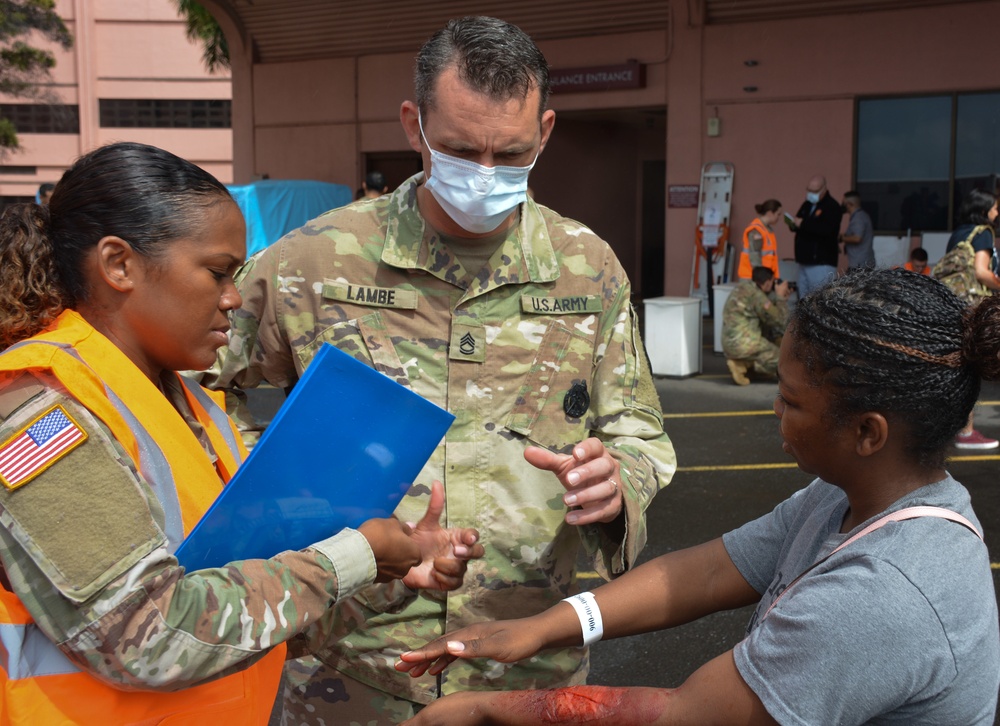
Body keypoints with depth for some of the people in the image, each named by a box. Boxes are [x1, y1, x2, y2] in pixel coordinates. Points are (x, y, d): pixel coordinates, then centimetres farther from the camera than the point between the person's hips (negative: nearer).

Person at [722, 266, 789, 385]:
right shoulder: (756, 295, -16)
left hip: (730, 343, 9)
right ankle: (742, 365, -5)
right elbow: (779, 321, -7)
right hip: (743, 344, -9)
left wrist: (781, 297, 11)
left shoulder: (744, 285, 9)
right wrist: (781, 297, 2)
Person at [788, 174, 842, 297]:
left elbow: (827, 229, -25)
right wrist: (793, 225, -1)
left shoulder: (832, 207, -9)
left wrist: (803, 224, -21)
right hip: (804, 261, 8)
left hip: (822, 263, -8)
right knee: (804, 299, 11)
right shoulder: (807, 204, 16)